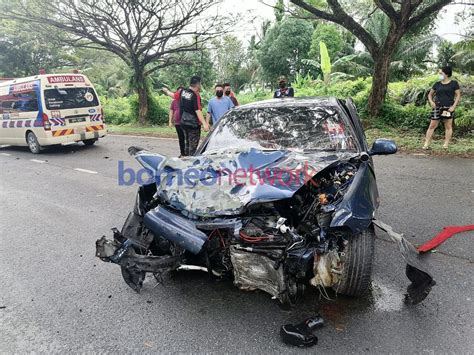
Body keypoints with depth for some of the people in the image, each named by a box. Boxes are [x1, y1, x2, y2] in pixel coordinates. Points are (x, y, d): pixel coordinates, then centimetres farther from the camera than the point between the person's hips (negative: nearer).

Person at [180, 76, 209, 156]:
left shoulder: (183, 92, 2)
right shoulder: (195, 96, -18)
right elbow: (198, 111, -27)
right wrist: (204, 123, -34)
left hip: (184, 123, 7)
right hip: (193, 124, -7)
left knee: (187, 144, 20)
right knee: (193, 146, 0)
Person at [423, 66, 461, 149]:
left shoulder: (454, 83, 3)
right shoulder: (437, 84, 10)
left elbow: (458, 95, 1)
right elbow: (430, 94, 17)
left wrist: (454, 106, -10)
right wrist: (431, 102, -2)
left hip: (448, 108, -2)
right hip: (437, 108, 2)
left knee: (448, 126, 3)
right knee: (432, 126, -1)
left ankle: (446, 144, 8)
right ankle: (426, 144, -1)